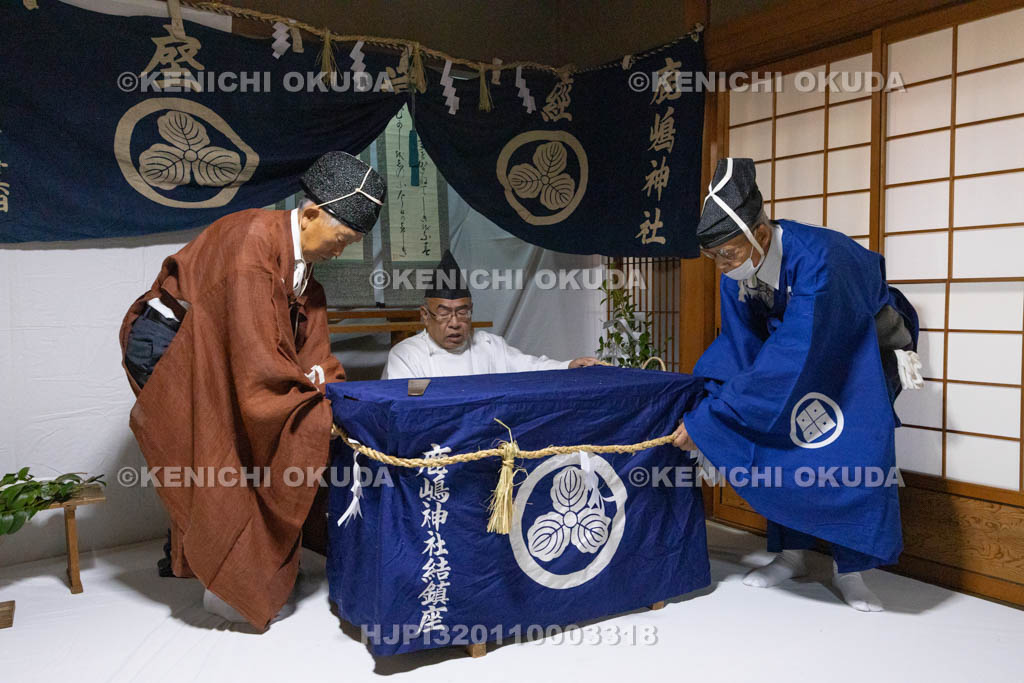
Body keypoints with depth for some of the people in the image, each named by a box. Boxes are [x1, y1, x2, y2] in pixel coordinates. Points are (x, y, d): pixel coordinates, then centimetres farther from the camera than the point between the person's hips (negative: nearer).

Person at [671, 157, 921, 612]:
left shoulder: (814, 258, -42)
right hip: (795, 343, 6)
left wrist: (707, 420, -46)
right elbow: (741, 344, -10)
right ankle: (791, 553, 11)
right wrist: (702, 403, -24)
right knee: (776, 434, -5)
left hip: (865, 346, -6)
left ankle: (849, 570, 1)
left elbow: (789, 358, -45)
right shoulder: (736, 268, -19)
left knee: (858, 452, -18)